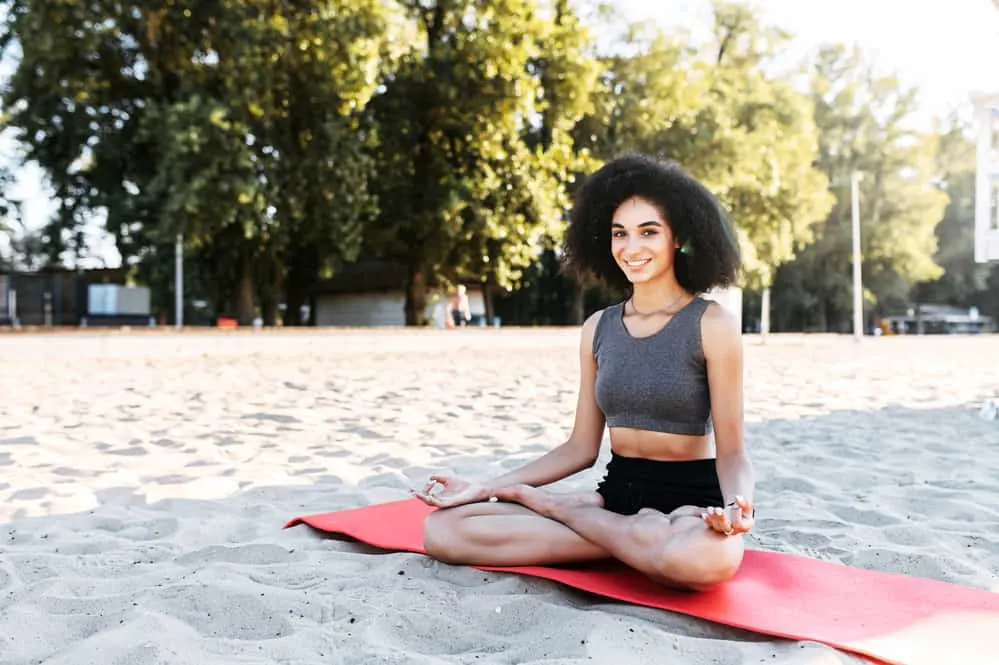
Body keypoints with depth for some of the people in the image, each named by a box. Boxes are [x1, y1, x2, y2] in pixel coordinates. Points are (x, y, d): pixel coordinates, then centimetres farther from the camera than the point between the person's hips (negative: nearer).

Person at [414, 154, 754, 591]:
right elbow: (581, 447, 8)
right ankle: (637, 538, -11)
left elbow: (731, 451, -8)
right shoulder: (598, 328, 7)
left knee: (708, 556, -44)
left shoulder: (712, 325, -7)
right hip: (617, 493, 4)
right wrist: (486, 488, 1)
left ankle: (552, 506, -15)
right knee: (443, 529, -14)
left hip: (690, 502, -3)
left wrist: (737, 504, -31)